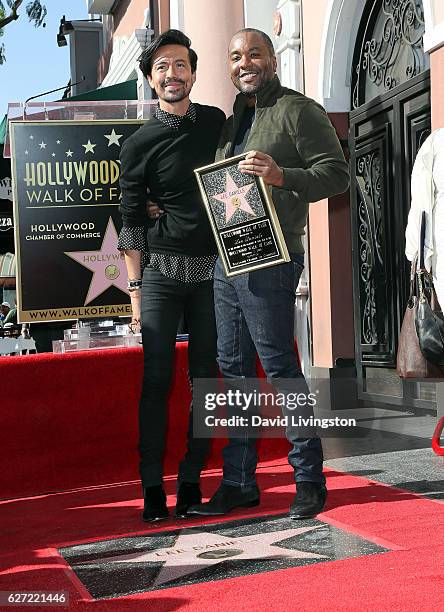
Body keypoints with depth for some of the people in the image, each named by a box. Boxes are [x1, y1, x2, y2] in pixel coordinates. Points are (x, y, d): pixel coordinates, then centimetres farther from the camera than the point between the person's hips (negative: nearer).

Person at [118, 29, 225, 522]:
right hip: (161, 269, -2)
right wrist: (134, 287, -3)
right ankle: (152, 486, 2)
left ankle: (191, 480, 11)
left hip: (212, 268, 3)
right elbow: (131, 222, 1)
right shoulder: (138, 144, 1)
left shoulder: (217, 122, 9)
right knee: (156, 379, -4)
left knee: (206, 377, 3)